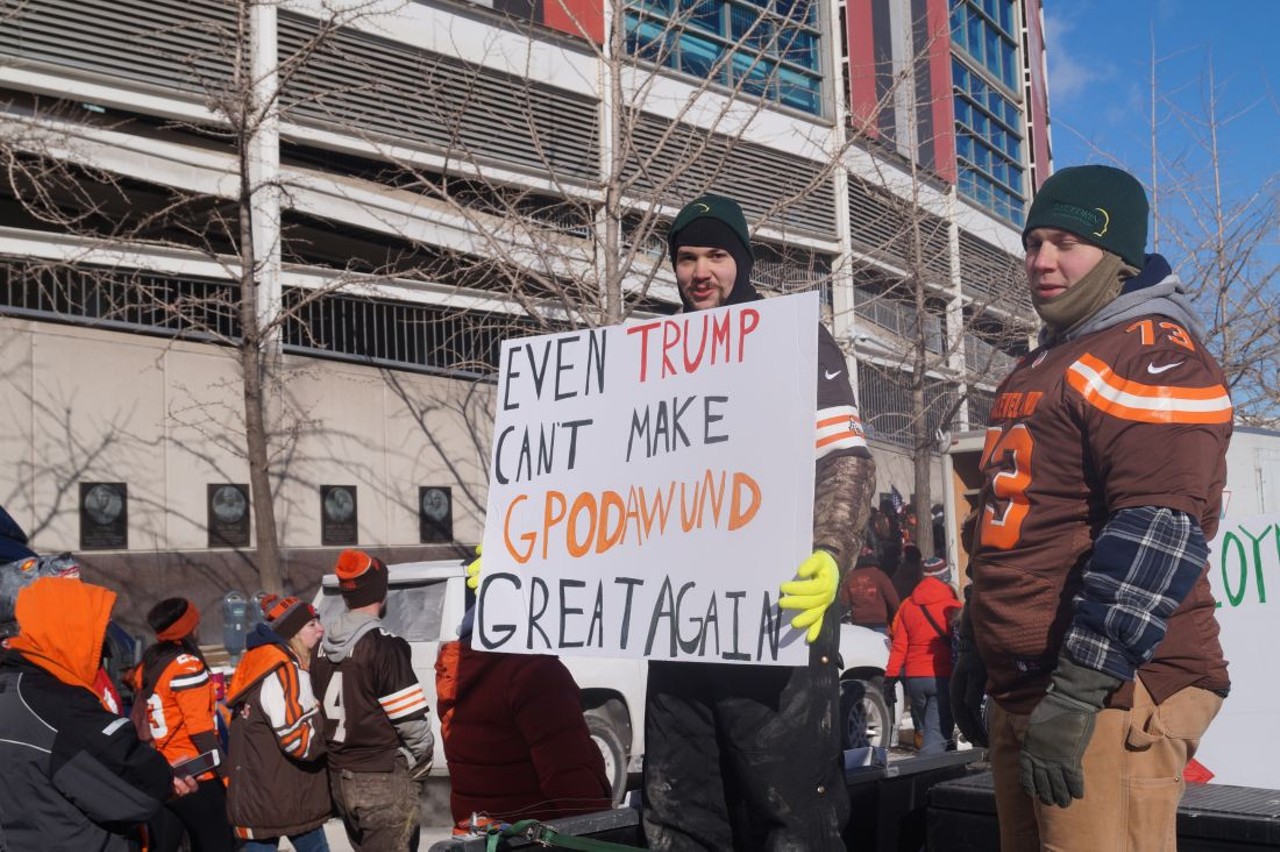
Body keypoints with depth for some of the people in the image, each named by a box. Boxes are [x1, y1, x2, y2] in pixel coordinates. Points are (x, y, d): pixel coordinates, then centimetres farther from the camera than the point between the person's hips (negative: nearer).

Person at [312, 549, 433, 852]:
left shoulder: (324, 645, 7)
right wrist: (423, 759, -1)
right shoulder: (383, 645, -17)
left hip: (340, 777, 8)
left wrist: (342, 756, 16)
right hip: (384, 779, -8)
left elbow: (321, 711, 9)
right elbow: (409, 718, -17)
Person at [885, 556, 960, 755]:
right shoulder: (952, 606, -5)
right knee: (937, 732, -7)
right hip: (943, 677, -4)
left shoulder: (907, 605, 8)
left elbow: (899, 645, 6)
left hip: (914, 677, 4)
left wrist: (891, 674, 9)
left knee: (923, 729, 20)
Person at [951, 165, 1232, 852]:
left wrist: (1079, 689, -24)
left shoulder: (1154, 356, -9)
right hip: (1020, 691, 9)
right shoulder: (1038, 371, 21)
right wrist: (973, 654, 24)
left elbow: (1157, 536, -20)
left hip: (1111, 693, -9)